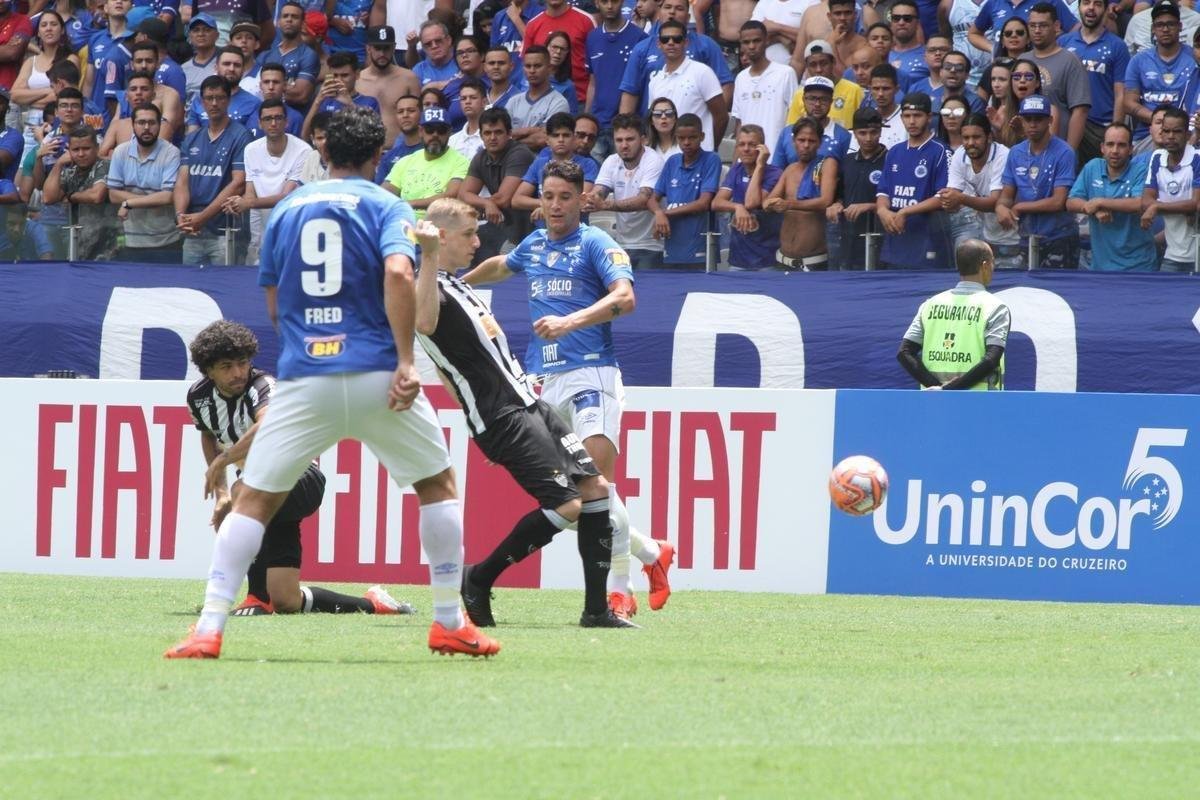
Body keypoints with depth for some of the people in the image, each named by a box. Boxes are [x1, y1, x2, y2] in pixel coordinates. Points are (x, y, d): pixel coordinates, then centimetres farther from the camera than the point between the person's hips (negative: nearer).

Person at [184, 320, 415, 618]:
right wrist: (219, 493, 14)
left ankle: (258, 597, -27)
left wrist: (222, 461, -40)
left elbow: (268, 427, -48)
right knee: (286, 602, -2)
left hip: (301, 479, -7)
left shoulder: (263, 387, -23)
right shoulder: (198, 397, -2)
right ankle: (371, 604, 21)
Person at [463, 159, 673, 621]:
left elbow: (624, 297, -19)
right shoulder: (534, 245, 18)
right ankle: (651, 553, 18)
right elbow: (499, 266, 41)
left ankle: (619, 591, -16)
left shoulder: (596, 244, -2)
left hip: (591, 373, -7)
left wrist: (570, 322, -29)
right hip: (543, 380, 7)